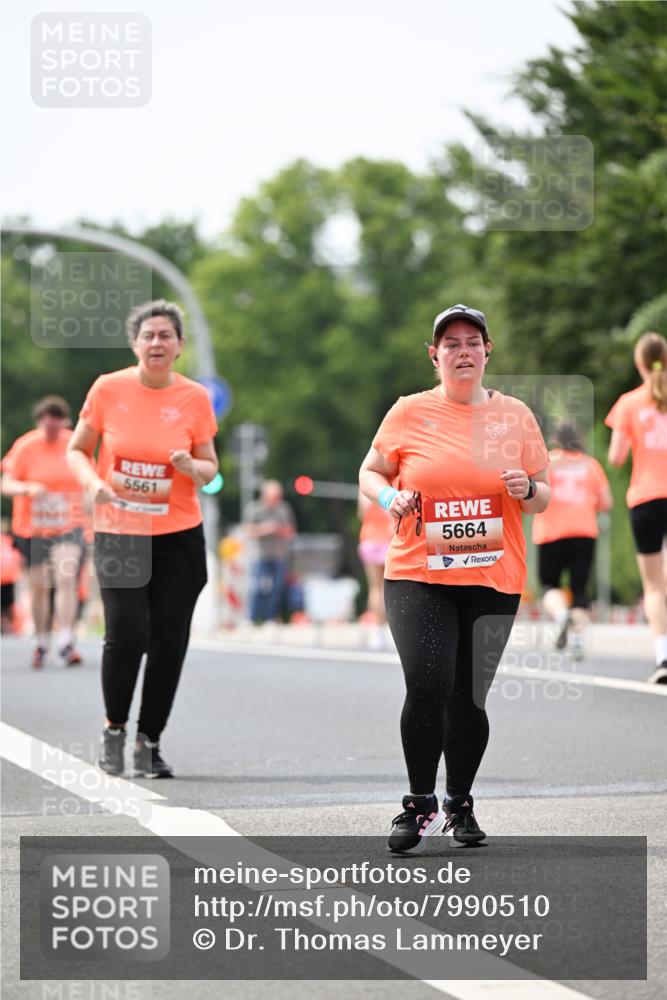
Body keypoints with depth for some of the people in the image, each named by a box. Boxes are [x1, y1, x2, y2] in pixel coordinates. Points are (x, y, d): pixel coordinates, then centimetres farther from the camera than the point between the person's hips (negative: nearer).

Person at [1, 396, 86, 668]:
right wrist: (27, 488, -29)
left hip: (68, 526, 0)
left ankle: (66, 643, -18)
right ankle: (41, 643, 24)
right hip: (33, 528, 0)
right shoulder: (25, 447, -6)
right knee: (39, 586, 6)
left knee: (66, 579, -18)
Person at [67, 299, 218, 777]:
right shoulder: (108, 388, -3)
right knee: (126, 632, -14)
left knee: (169, 640, -1)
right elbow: (78, 450, 7)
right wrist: (93, 482, -13)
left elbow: (210, 469, 8)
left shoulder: (195, 398, 0)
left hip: (179, 536, 2)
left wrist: (192, 466, -15)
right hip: (118, 534, -2)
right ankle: (114, 727, 10)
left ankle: (150, 742, 15)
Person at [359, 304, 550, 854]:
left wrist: (527, 490, -11)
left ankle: (459, 804, 22)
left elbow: (543, 496, 12)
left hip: (494, 581, 2)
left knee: (469, 697, 2)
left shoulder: (515, 415, 6)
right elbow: (370, 471, 13)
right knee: (428, 685, -18)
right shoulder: (409, 413, 2)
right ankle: (420, 805, -3)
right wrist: (389, 497, -8)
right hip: (418, 576, -2)